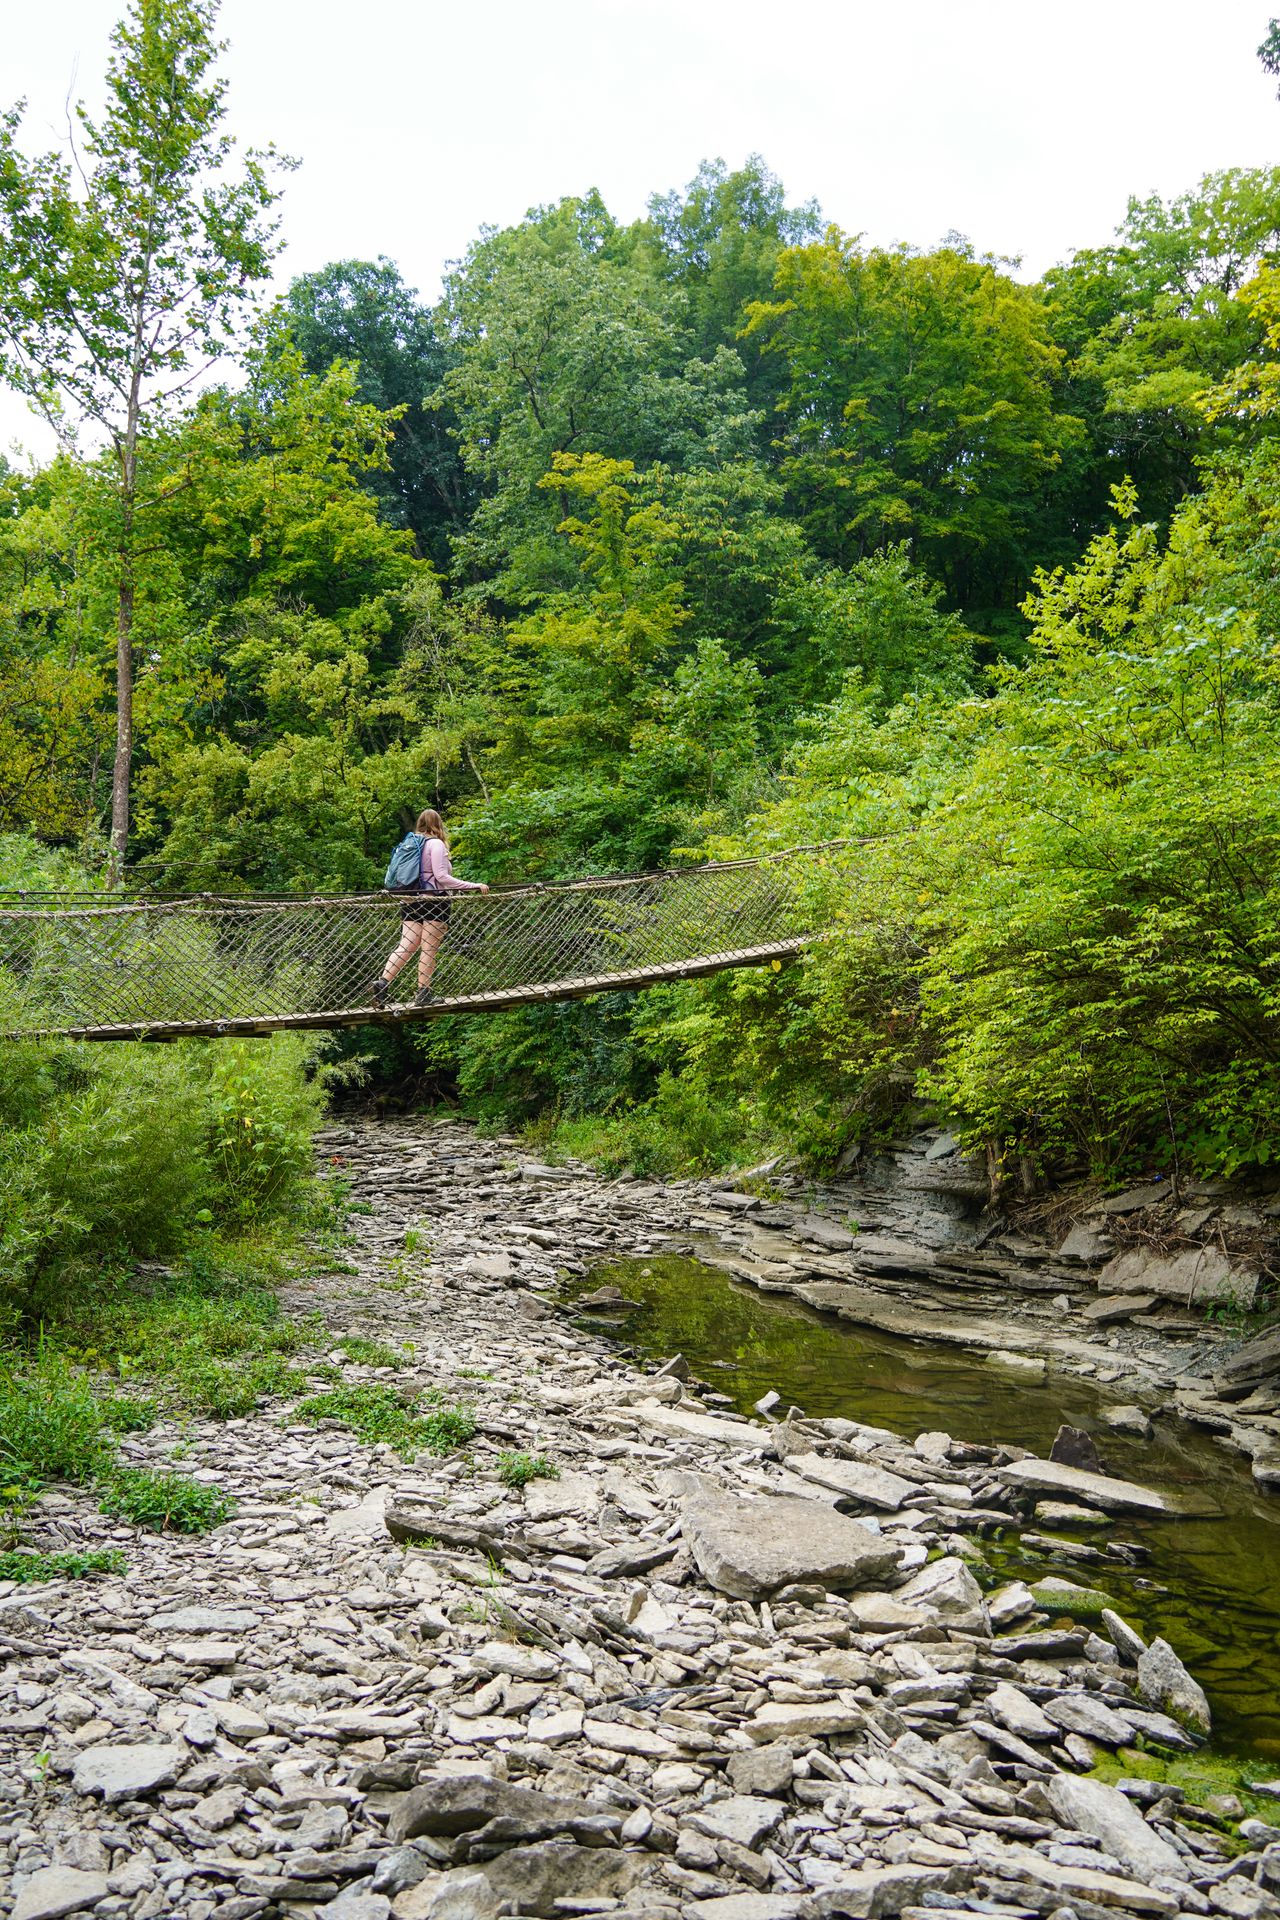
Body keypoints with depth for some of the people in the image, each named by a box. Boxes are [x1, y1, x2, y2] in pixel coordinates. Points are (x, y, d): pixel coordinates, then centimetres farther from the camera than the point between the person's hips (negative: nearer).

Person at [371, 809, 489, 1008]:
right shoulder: (436, 844, -7)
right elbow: (441, 876, -15)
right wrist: (473, 886, -16)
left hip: (412, 901, 7)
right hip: (434, 901, -6)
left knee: (406, 947, 3)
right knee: (429, 949, 0)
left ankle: (383, 981, -11)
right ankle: (423, 993, 3)